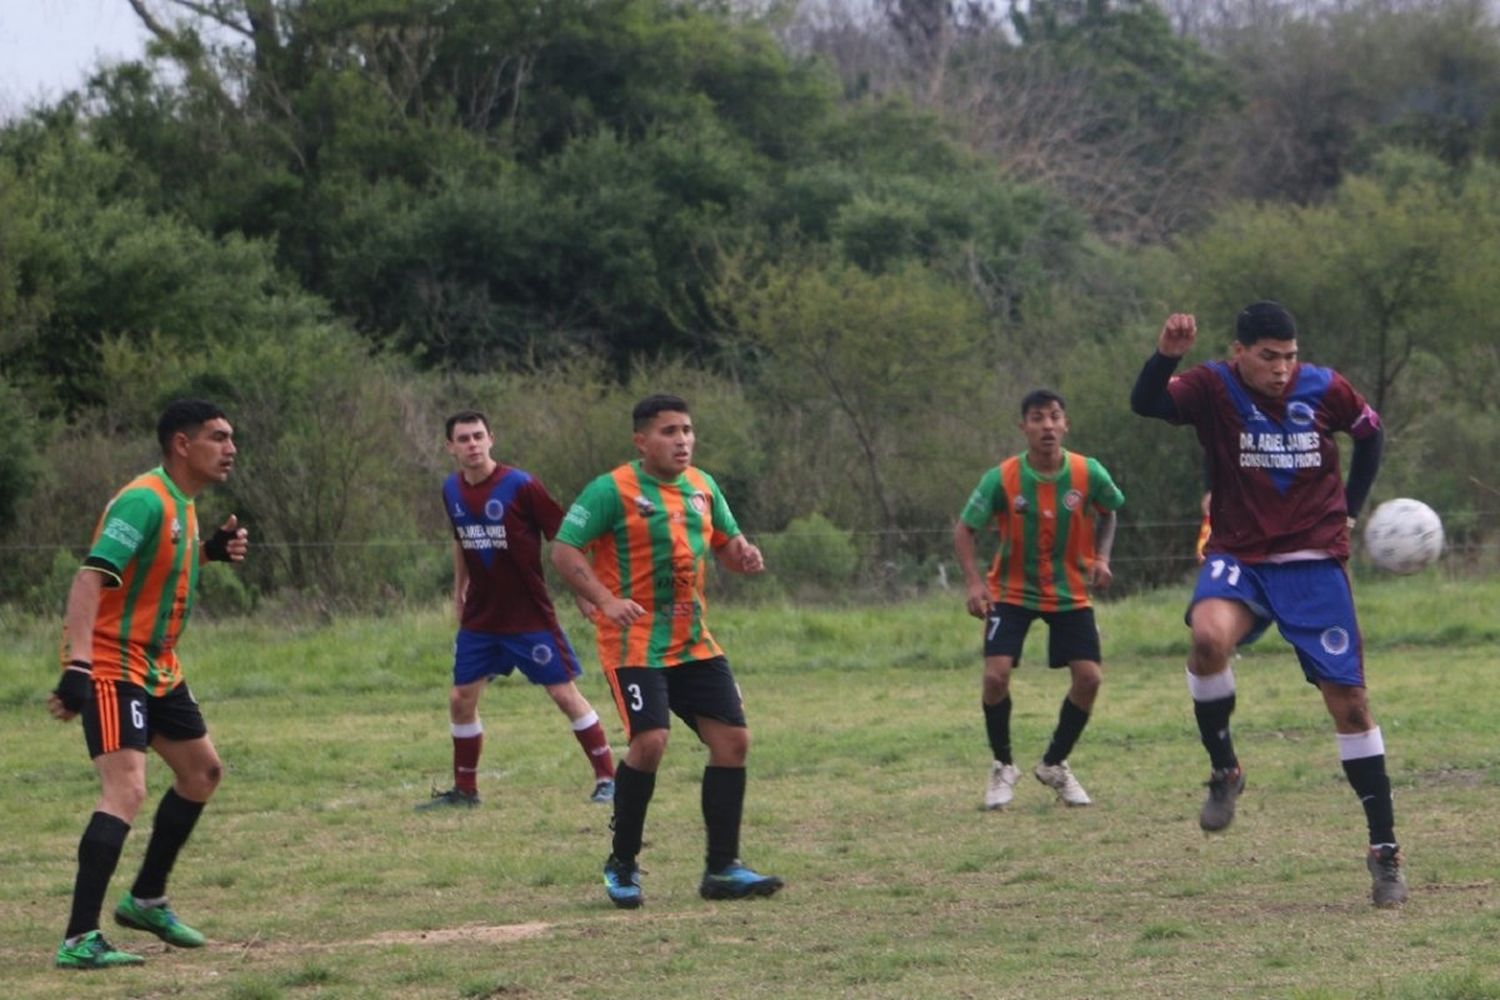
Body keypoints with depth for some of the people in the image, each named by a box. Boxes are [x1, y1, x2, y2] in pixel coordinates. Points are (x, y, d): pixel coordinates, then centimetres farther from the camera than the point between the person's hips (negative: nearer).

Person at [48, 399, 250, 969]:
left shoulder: (181, 503, 9)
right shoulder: (145, 501, -21)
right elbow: (89, 579, -29)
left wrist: (212, 551, 7)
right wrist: (77, 665, -39)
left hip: (157, 667, 10)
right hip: (111, 667, -10)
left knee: (202, 771, 21)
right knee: (126, 790, -22)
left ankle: (146, 900, 34)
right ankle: (79, 940, -25)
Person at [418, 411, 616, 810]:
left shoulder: (520, 486, -15)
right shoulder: (452, 491, 3)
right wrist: (459, 590, 23)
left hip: (530, 616, -5)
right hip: (479, 618, 6)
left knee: (565, 693, -4)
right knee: (461, 699, 5)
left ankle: (606, 778, 6)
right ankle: (464, 789, 19)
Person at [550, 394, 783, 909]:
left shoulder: (703, 487, 10)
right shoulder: (612, 490, -10)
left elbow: (726, 543, 21)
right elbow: (563, 551, -12)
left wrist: (744, 554, -4)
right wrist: (606, 600, -27)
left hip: (694, 643, 7)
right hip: (635, 642, -7)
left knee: (733, 739, 0)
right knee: (650, 740, -20)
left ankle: (722, 868, 10)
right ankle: (621, 865, -1)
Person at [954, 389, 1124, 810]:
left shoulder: (1089, 474, -14)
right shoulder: (1002, 479, -18)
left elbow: (1108, 512, 8)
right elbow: (964, 529, -9)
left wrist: (1101, 558, -7)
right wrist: (974, 581, -23)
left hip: (1070, 593, 2)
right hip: (1012, 591, -2)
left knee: (1089, 677, -9)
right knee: (996, 675, -16)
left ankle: (1055, 765, 14)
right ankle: (1002, 767, 7)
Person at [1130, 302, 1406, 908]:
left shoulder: (1325, 390, -2)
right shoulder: (1213, 389, -7)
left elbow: (1370, 433, 18)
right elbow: (1146, 404, -25)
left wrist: (1349, 508, 13)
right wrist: (1165, 356, -43)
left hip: (1315, 562, 1)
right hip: (1239, 558, -1)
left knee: (1348, 699, -1)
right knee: (1209, 635, -34)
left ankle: (1384, 850, 8)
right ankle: (1224, 771, -11)